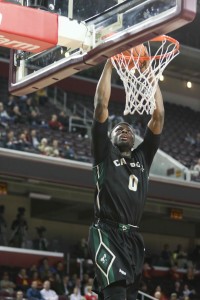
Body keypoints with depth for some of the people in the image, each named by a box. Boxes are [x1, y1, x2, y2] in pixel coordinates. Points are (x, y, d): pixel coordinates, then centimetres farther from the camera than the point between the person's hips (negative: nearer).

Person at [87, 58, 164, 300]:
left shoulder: (142, 157, 21)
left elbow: (158, 114, 16)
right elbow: (101, 105, 3)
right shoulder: (105, 153, 10)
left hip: (133, 236, 6)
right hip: (107, 233, -6)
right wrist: (109, 62, 4)